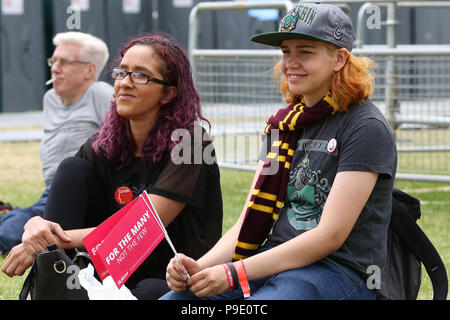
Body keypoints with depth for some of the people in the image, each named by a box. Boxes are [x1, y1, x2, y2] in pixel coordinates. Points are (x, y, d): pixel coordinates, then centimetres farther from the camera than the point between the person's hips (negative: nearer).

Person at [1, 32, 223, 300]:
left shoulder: (188, 144, -14)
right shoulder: (104, 146, 3)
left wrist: (55, 240, -24)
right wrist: (37, 226, -27)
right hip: (125, 272, 5)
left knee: (149, 290, -41)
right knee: (74, 168, -8)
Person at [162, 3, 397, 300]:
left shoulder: (366, 127, -8)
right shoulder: (284, 124, 15)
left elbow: (330, 235, -15)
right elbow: (251, 222, 12)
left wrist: (234, 273, -19)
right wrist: (200, 267, -8)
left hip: (342, 273, -7)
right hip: (276, 260, 7)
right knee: (173, 299, -15)